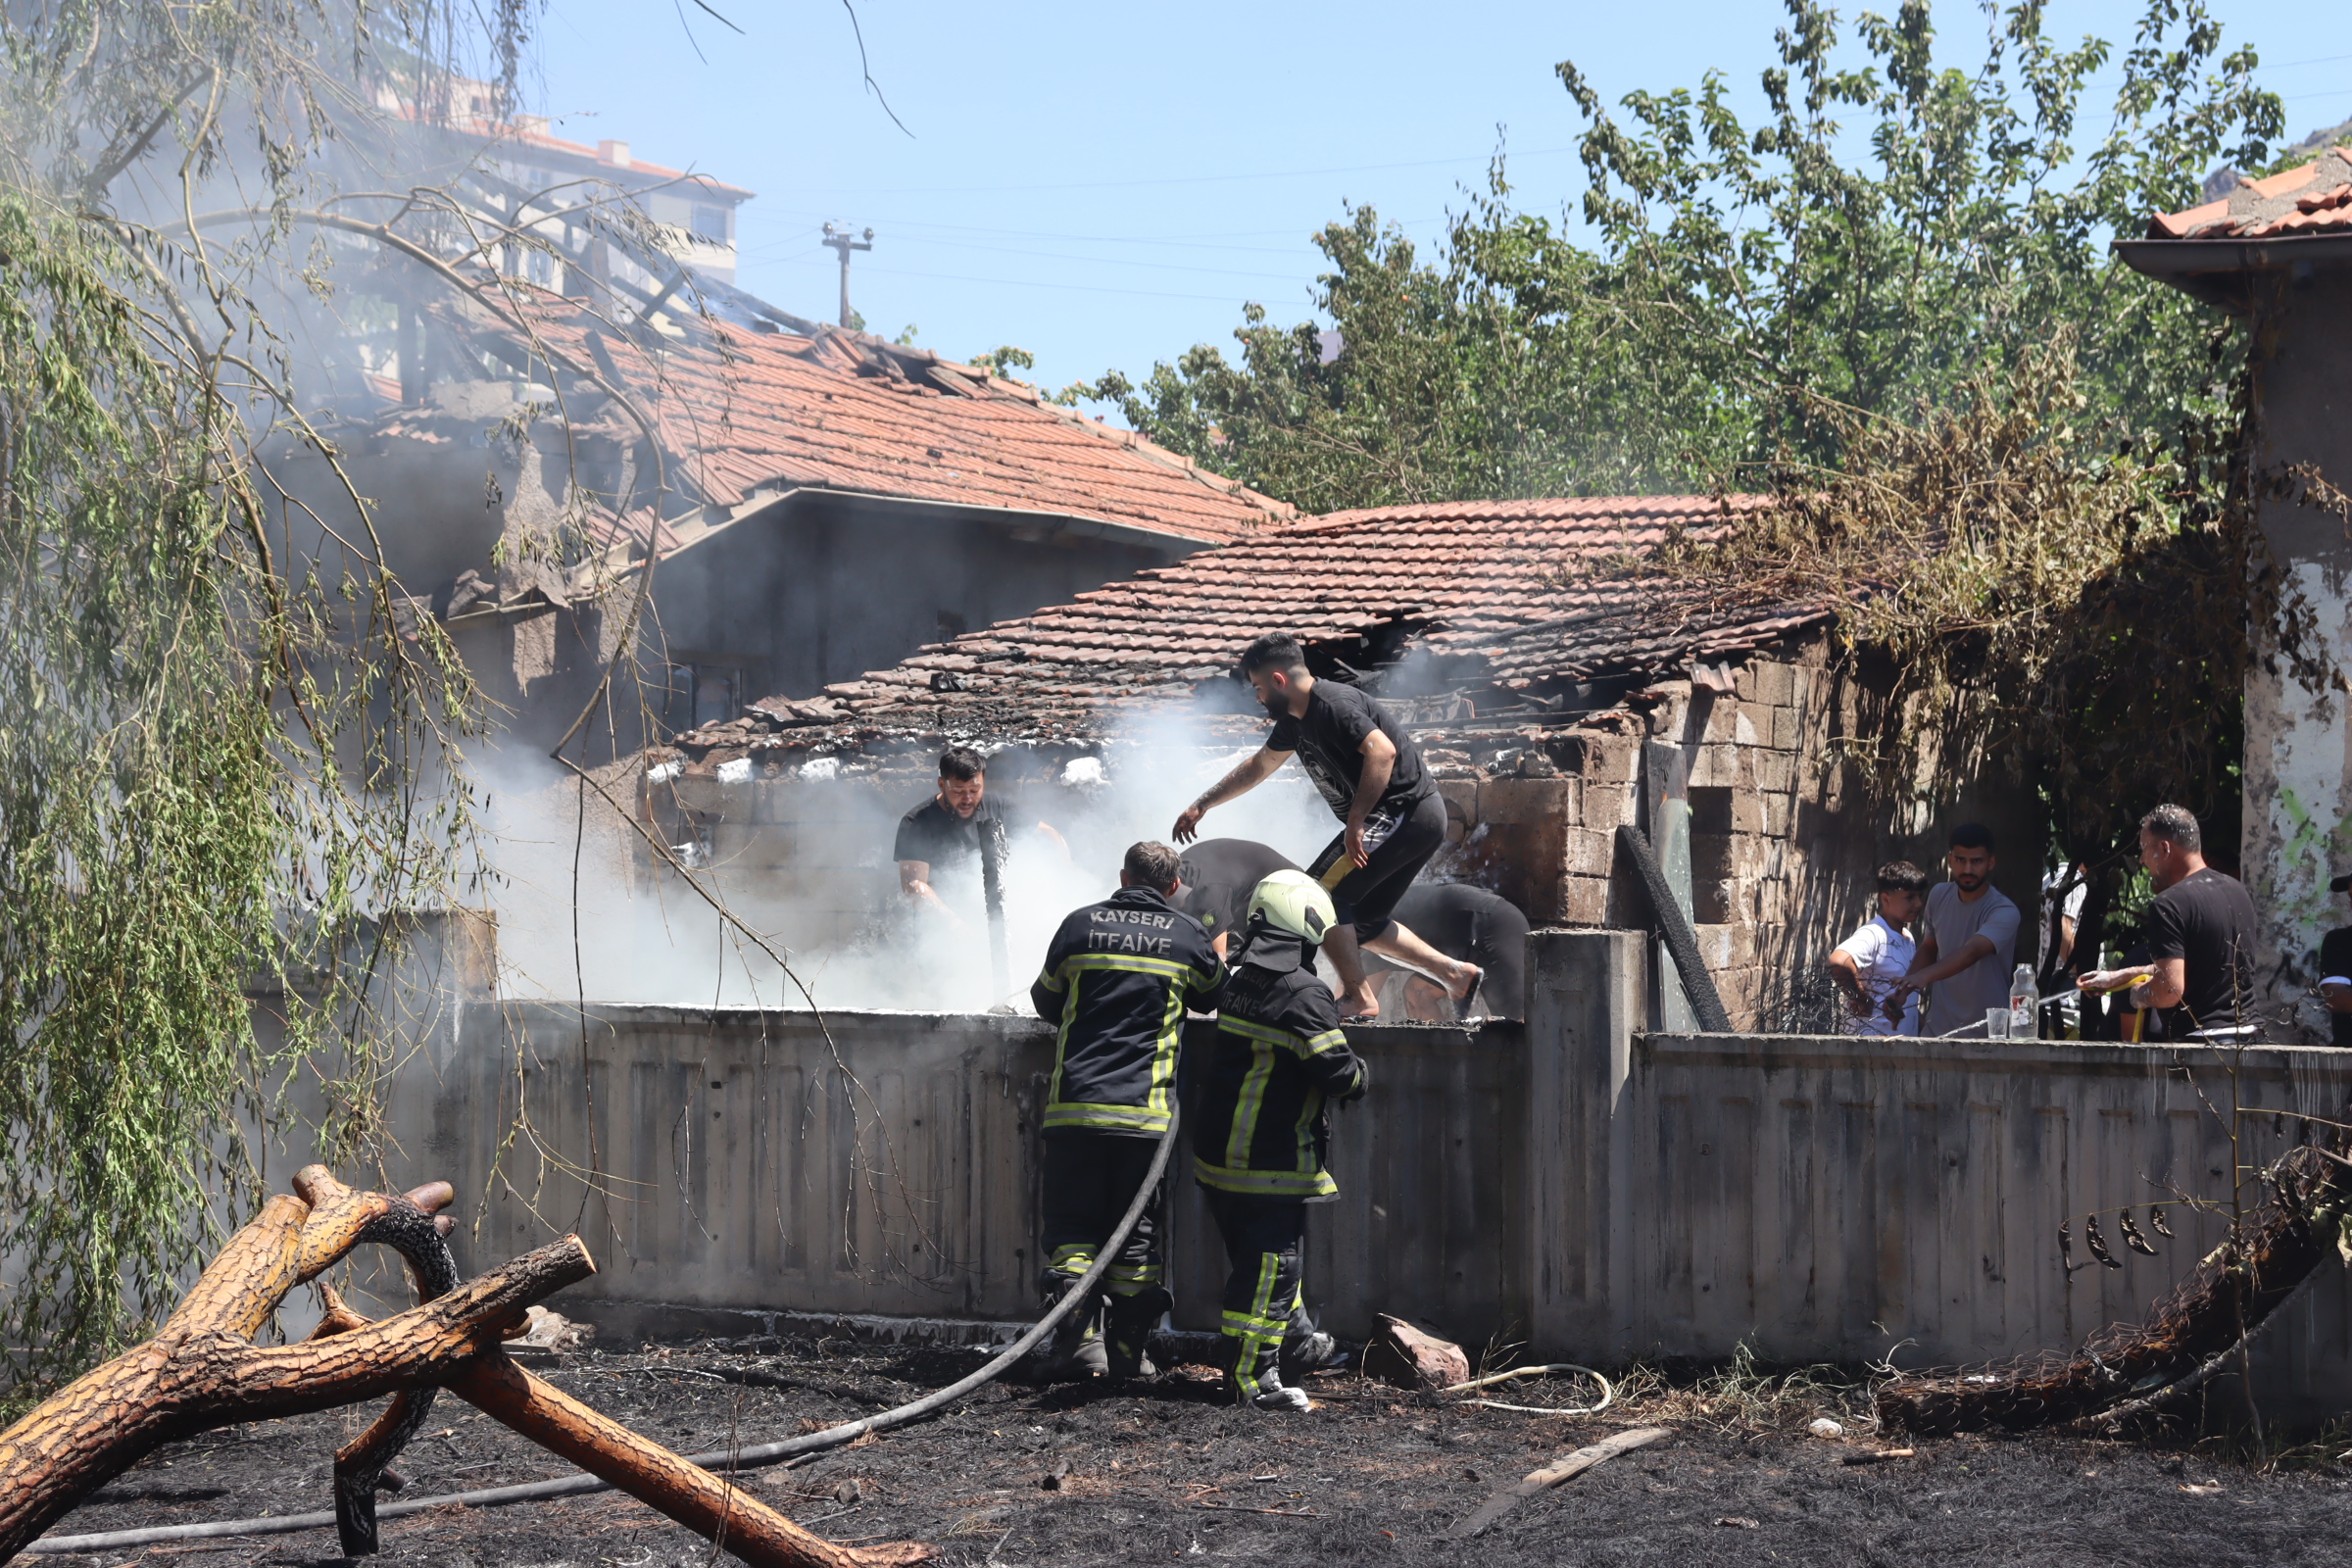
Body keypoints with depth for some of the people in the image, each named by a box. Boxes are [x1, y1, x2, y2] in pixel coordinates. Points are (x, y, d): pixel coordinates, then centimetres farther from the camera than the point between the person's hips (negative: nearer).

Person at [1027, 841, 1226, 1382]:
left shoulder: (1080, 925, 6)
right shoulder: (1187, 935, 4)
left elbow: (1046, 1000, 19)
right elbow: (1219, 995, 23)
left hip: (1074, 1107, 0)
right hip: (1146, 1112, 0)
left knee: (1071, 1223, 7)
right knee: (1137, 1229, 8)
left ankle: (1078, 1336, -4)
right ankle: (1128, 1347, 6)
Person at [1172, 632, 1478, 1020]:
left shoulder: (1333, 707, -18)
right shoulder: (1295, 719, 14)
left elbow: (1382, 751, -32)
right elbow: (1258, 767, 29)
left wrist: (1355, 822, -30)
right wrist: (1202, 805, 33)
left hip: (1406, 812, -10)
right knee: (1362, 922, 15)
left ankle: (1358, 998, -7)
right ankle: (1456, 974, 16)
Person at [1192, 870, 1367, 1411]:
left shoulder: (1242, 979, 8)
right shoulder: (1303, 992, -18)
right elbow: (1336, 1071, -19)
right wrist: (1357, 1074, 4)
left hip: (1220, 1141, 9)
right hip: (1270, 1157, -9)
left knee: (1258, 1251, 20)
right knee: (1271, 1259, -4)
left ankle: (1296, 1342, 36)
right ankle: (1252, 1376, -5)